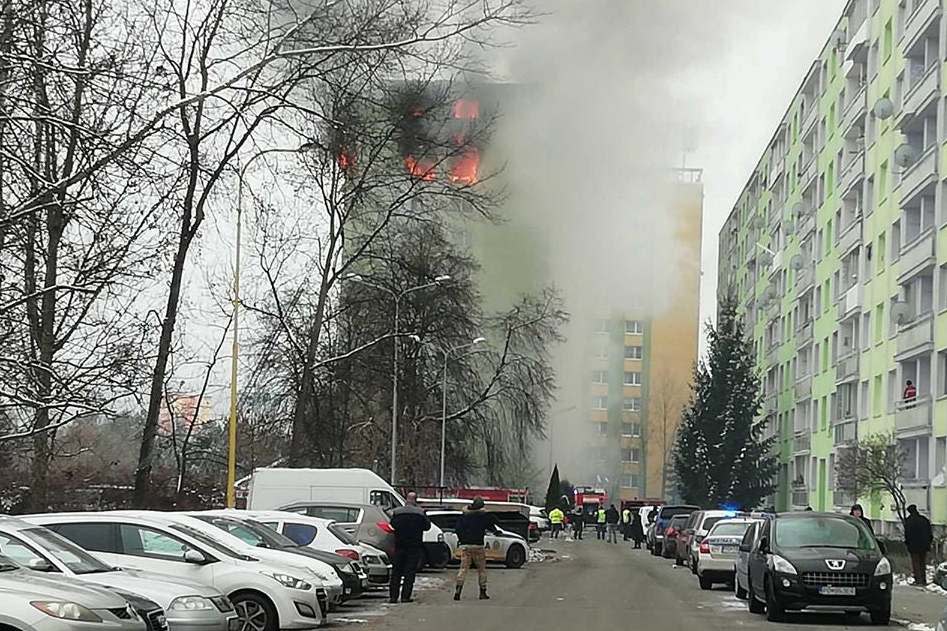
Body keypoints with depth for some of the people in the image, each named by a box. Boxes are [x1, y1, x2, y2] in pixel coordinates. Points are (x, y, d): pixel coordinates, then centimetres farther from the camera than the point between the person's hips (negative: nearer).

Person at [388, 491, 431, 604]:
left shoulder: (396, 512, -2)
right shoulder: (420, 512, -7)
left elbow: (392, 525, 7)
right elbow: (427, 526, 2)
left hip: (399, 545, 2)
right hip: (414, 546, -2)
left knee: (396, 571, 8)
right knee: (410, 571, 2)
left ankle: (393, 596, 5)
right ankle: (405, 596, -2)